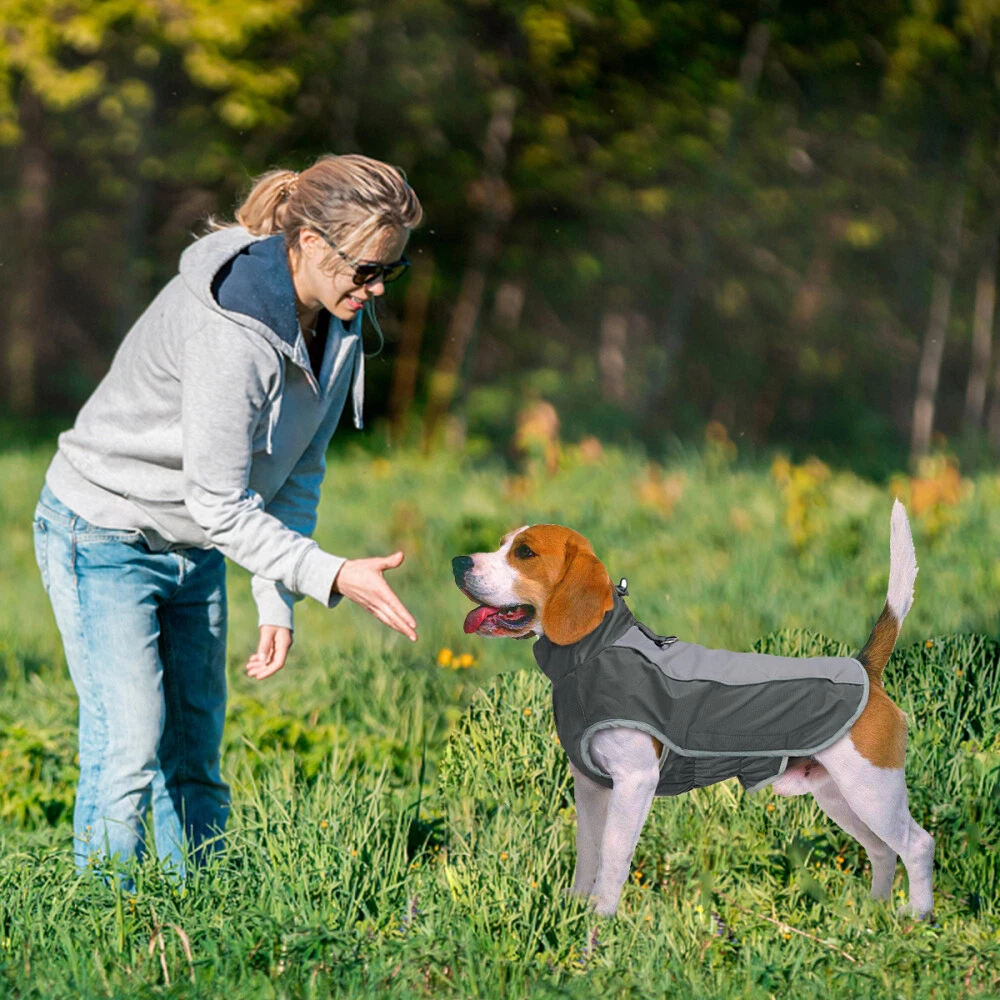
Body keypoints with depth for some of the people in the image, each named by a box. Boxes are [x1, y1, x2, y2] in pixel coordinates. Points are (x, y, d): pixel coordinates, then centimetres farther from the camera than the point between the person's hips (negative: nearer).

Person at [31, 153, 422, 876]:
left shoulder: (339, 322, -6)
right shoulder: (230, 331, -32)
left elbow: (299, 468, 2)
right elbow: (219, 505, -28)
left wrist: (278, 603, -2)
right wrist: (332, 577, -33)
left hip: (195, 549, 8)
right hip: (105, 537, -8)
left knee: (197, 755, 7)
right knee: (130, 748, -13)